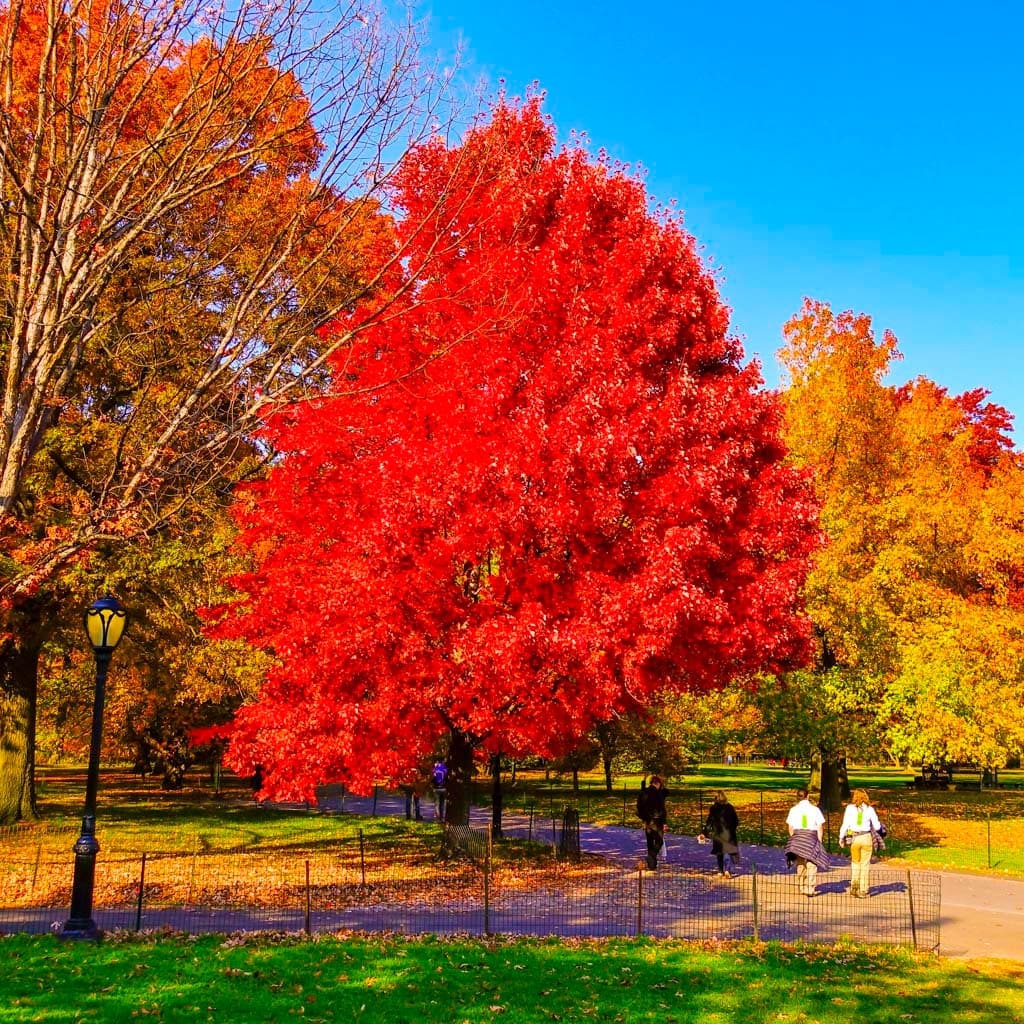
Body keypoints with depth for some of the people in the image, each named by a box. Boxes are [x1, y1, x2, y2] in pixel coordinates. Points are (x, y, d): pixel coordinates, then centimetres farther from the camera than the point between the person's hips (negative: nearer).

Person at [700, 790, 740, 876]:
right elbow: (736, 820, 0)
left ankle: (721, 871, 21)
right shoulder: (729, 807, -6)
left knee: (719, 853, 16)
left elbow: (709, 822, -7)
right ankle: (727, 869, -18)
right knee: (731, 851, 1)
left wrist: (704, 833, -2)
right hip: (728, 833, -1)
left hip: (718, 834, 1)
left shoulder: (713, 809, -7)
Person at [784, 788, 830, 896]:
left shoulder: (793, 809, 3)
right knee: (811, 864, -1)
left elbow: (790, 827, 3)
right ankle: (810, 889, -8)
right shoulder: (814, 809, -2)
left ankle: (802, 887, 19)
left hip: (798, 836, 2)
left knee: (800, 864, 13)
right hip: (811, 836, -2)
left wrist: (793, 839, 13)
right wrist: (819, 841, 3)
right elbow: (820, 827, -3)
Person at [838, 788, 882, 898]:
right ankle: (863, 890, 10)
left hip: (854, 838, 0)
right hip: (866, 837, 0)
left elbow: (845, 824, -3)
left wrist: (841, 837, 8)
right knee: (865, 864, 10)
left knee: (855, 862, 17)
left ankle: (854, 888, 9)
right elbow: (877, 826, 3)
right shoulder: (869, 809, 0)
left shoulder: (850, 808, -1)